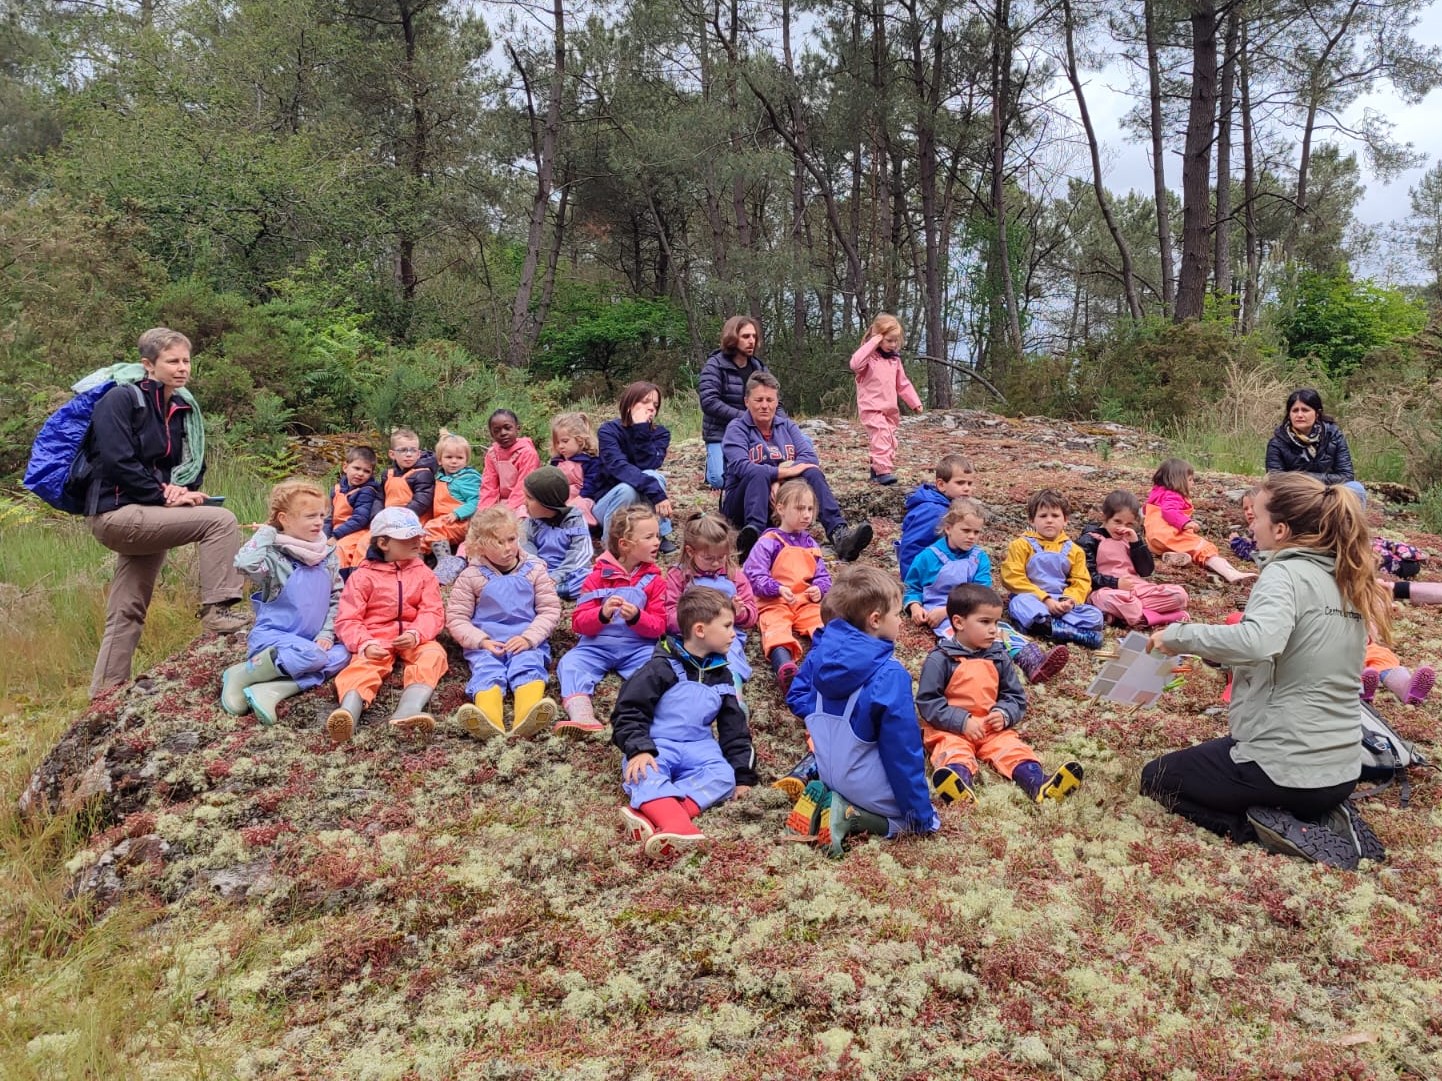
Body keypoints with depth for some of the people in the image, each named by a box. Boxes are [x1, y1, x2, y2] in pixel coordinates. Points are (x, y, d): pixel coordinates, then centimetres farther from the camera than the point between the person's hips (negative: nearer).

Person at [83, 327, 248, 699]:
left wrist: (184, 488, -7)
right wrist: (163, 496, -17)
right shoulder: (121, 399, -10)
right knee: (221, 520, -23)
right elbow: (117, 462, -19)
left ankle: (105, 695, 20)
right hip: (117, 512, -8)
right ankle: (217, 610, -21)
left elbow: (194, 464, 14)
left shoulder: (182, 408, 13)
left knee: (128, 613, 11)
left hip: (146, 515, 8)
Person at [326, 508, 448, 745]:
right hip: (376, 639, -2)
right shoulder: (363, 576, 4)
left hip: (414, 639, 2)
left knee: (434, 653, -30)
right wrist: (365, 644, -22)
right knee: (364, 664, -32)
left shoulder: (423, 573, 12)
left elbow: (432, 612, 1)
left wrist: (415, 634, -21)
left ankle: (409, 709, -56)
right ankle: (349, 710, -63)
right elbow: (347, 620, -2)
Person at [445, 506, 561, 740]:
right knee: (487, 672, -30)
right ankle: (489, 719, -61)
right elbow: (456, 618, 6)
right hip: (485, 644, 0)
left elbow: (550, 610, 6)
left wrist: (529, 638, -10)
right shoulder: (471, 576, 7)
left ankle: (528, 715, -61)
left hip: (527, 641, 0)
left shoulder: (534, 570, 9)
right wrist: (481, 641, -11)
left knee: (528, 668, -30)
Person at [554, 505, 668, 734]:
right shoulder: (598, 576, 3)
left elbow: (658, 627, 1)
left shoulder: (654, 580, 6)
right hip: (597, 645, 0)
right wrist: (602, 614, -23)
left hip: (638, 647, 1)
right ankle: (581, 715, -47)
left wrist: (636, 617, -21)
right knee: (570, 663, -27)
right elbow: (578, 623, -2)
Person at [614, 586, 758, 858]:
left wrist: (743, 774, 8)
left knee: (724, 776, -26)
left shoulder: (722, 676, 12)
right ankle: (677, 824, -63)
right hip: (656, 746, -4)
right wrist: (638, 749, -24)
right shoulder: (662, 667, -6)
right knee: (643, 773, -36)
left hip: (699, 748, 4)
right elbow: (628, 710, -8)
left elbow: (735, 728, 16)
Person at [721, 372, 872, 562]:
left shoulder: (786, 426, 14)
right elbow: (740, 466, -19)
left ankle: (839, 534, -42)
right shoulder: (737, 428, 1)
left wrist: (778, 479, -20)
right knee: (759, 473, -34)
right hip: (744, 501, -4)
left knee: (812, 472, -22)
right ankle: (753, 535, -60)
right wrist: (783, 472, -23)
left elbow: (810, 457, -3)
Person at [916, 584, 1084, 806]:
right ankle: (960, 788, -64)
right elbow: (927, 702, -9)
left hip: (993, 728, 5)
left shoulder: (999, 657, 11)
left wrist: (1004, 715, -9)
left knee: (1014, 748, -21)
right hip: (951, 729, -5)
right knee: (954, 752, -34)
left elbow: (1016, 697, 15)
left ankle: (1039, 784, -47)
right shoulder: (940, 659, -5)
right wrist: (962, 721, -19)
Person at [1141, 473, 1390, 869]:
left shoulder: (1286, 573, -18)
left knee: (1157, 778, 15)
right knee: (1211, 756, 34)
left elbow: (1257, 642, -37)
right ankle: (1324, 818, 11)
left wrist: (1178, 636, -26)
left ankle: (1268, 829, -3)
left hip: (1284, 768, -7)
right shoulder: (1347, 581, 7)